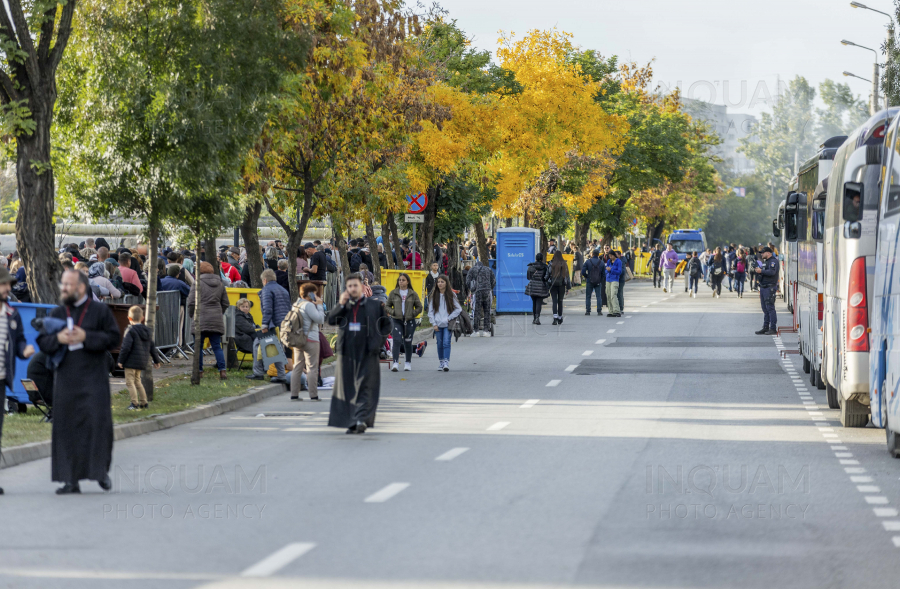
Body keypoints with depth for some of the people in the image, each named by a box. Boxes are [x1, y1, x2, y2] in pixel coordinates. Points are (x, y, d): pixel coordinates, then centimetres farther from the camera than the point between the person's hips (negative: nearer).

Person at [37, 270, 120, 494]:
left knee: (97, 423, -8)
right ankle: (71, 480, 4)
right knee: (67, 427, 1)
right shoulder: (57, 313, 13)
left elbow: (113, 339, -6)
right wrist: (58, 338, -11)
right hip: (66, 379, 3)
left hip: (93, 377, -3)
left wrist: (85, 337, -16)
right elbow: (42, 341, 10)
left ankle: (101, 470, 8)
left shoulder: (100, 311, 1)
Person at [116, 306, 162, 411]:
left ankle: (134, 402, -10)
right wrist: (156, 360, 24)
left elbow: (126, 347, -17)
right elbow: (152, 347, 16)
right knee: (137, 381, 20)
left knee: (130, 381, -3)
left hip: (131, 361, -8)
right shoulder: (147, 331, 11)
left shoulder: (130, 331, -13)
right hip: (142, 362, 8)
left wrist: (120, 360, -9)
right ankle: (143, 402, 21)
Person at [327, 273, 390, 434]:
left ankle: (361, 419, -20)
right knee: (347, 388, 5)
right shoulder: (343, 305, 12)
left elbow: (386, 324, 11)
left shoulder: (374, 305, 6)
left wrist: (379, 341, -1)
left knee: (366, 387, -11)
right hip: (347, 353, 3)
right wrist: (341, 304, -11)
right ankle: (351, 423, 14)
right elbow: (331, 320, -1)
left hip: (367, 354, -3)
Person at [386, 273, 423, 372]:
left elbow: (419, 307, 10)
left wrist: (413, 314, -5)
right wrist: (393, 312, -7)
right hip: (396, 320, -1)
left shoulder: (413, 294, 5)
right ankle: (395, 362, -17)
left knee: (408, 342, 8)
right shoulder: (393, 293, 6)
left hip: (409, 321, 1)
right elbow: (387, 306, 10)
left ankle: (408, 363, 21)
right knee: (397, 341, -13)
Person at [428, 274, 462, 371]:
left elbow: (458, 309, 1)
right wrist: (434, 324, 0)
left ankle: (446, 363, -18)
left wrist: (449, 319, -6)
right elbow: (430, 311, 9)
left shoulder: (451, 295, 1)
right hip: (438, 325, 3)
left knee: (446, 343, -14)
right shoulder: (434, 296, 8)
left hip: (448, 325, -3)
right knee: (440, 344, 7)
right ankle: (441, 362, 17)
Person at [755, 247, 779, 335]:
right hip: (763, 287, 10)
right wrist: (758, 271, 8)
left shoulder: (773, 261, -10)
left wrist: (761, 271, -19)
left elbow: (772, 272, -24)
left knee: (770, 308, -11)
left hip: (770, 287, -10)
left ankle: (773, 329, -11)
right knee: (765, 309, 11)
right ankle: (765, 328, 15)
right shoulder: (765, 261, 21)